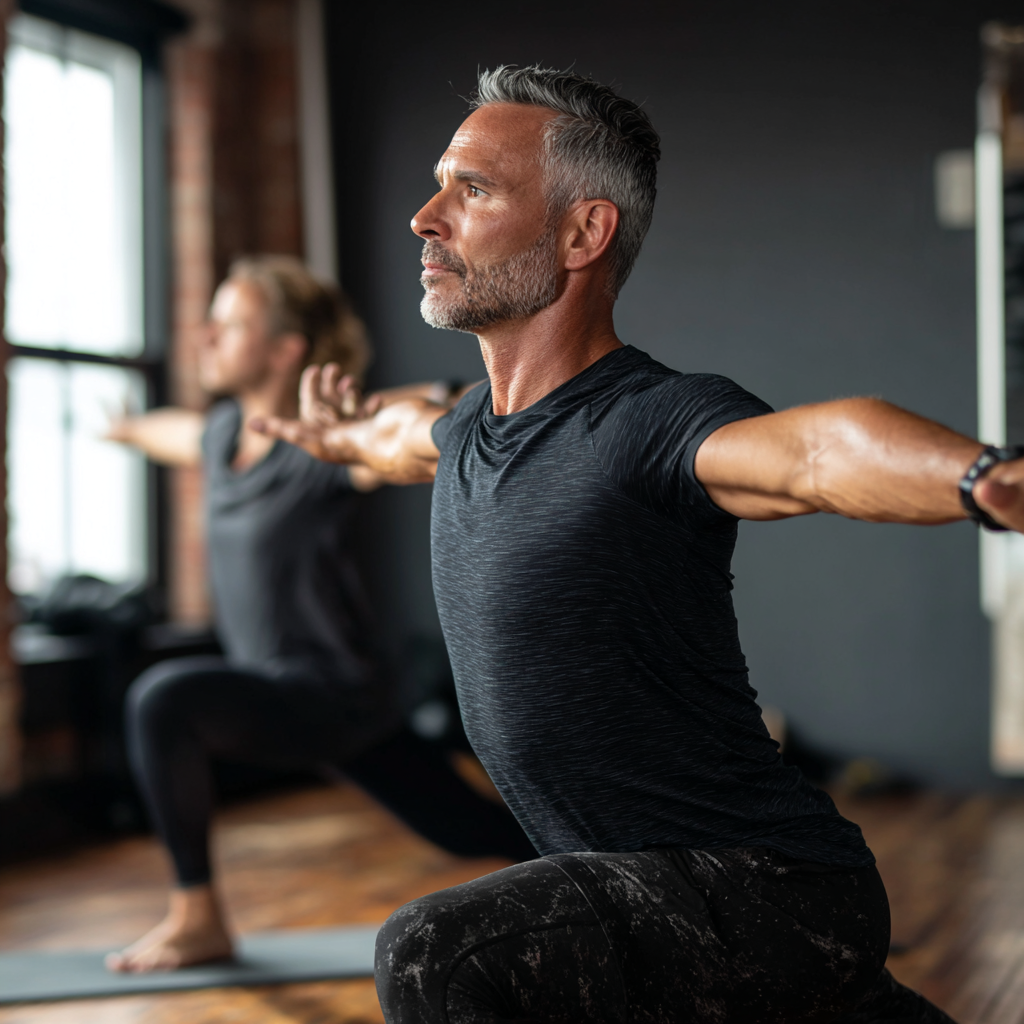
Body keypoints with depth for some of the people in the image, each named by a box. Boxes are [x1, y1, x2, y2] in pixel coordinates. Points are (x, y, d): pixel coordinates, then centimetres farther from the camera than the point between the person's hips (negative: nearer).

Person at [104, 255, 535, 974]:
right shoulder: (226, 433, 5)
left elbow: (425, 418, -32)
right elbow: (179, 432, 29)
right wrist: (125, 428, 48)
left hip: (334, 697, -8)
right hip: (280, 691, 8)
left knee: (164, 698, -27)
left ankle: (197, 921, -13)